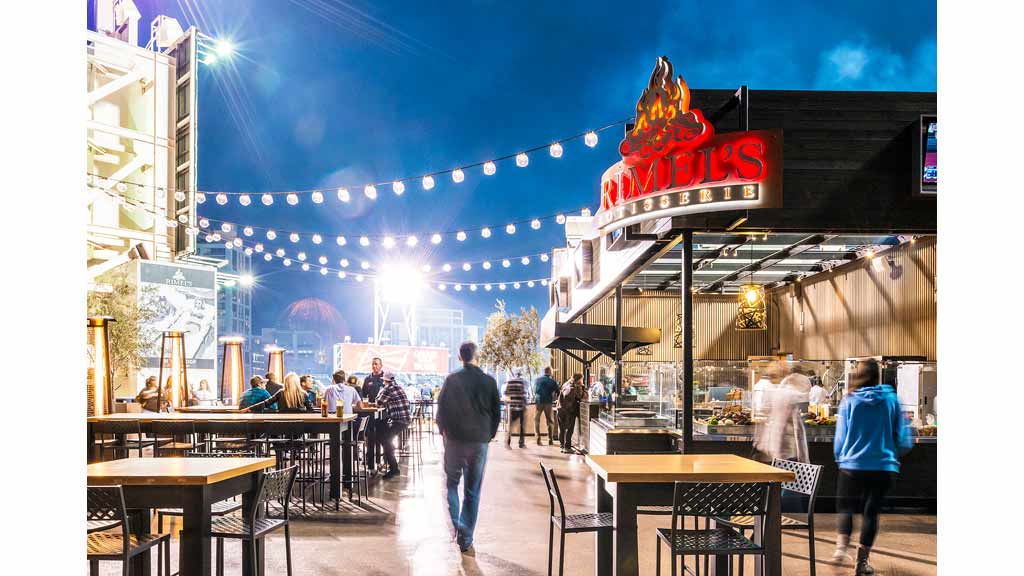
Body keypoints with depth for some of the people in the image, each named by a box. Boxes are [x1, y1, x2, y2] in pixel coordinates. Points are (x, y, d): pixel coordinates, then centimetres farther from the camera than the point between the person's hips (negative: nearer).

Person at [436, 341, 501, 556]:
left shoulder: (452, 379, -7)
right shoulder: (489, 382, -1)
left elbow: (441, 408, -3)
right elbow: (497, 412, 4)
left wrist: (443, 431, 13)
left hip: (455, 439, -1)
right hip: (480, 442, 1)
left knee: (452, 484, 15)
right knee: (473, 491, 9)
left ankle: (455, 526, -6)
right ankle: (466, 541, 11)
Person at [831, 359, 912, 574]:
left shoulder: (849, 401, -5)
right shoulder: (891, 399, -3)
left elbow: (840, 438, -1)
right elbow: (903, 440, 0)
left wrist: (840, 458, 17)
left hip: (852, 466, 0)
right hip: (884, 466, 1)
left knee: (846, 507, 17)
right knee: (871, 510, 12)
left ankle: (841, 546, -1)